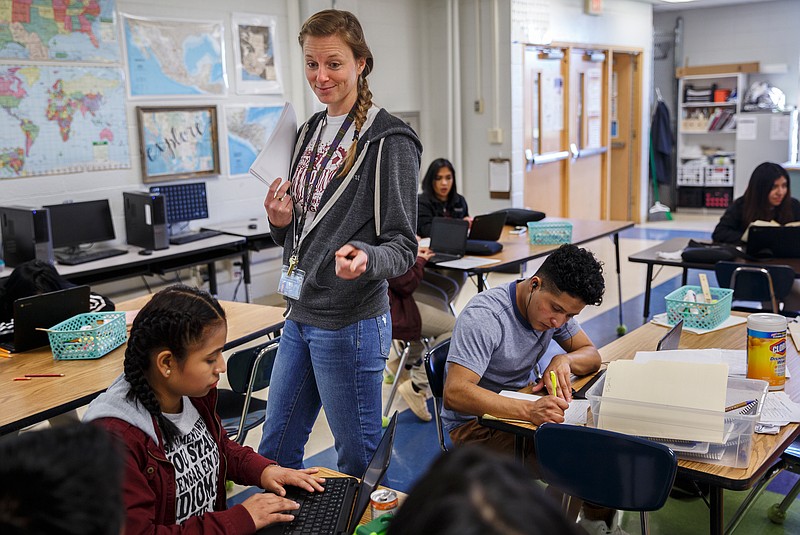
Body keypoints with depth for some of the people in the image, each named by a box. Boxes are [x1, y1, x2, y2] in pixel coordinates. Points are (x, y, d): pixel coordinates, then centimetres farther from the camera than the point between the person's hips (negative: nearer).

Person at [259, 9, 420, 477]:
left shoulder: (388, 141, -13)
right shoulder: (312, 130, 11)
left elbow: (403, 248, -13)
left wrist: (365, 258, -34)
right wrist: (281, 223, -2)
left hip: (351, 324, -8)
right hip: (300, 315, 8)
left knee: (360, 457, 8)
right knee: (276, 449, 20)